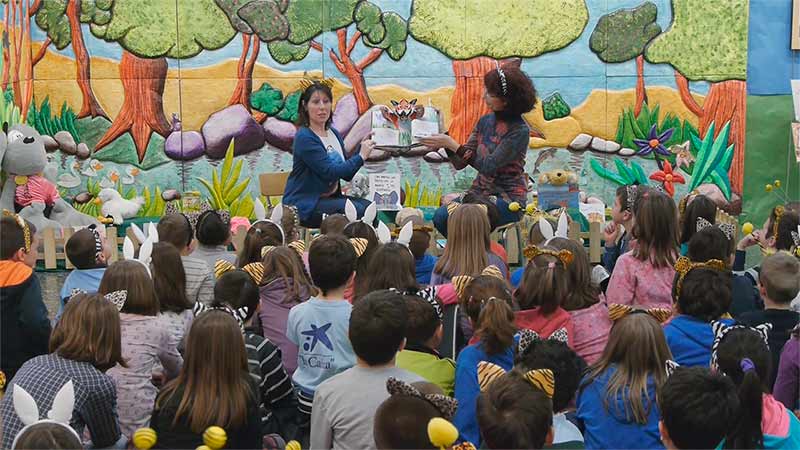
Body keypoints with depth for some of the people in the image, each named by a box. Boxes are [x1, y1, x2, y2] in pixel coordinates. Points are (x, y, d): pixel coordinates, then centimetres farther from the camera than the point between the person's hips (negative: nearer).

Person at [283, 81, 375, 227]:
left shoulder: (334, 133, 10)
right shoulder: (304, 138, -15)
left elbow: (347, 175, 11)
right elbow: (330, 172, -22)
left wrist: (362, 147, -4)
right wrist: (361, 156, -15)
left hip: (330, 197, 8)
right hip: (303, 204, -8)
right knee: (357, 210, -25)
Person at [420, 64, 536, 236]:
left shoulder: (520, 131, -13)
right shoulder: (485, 121, 7)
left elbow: (489, 166, -21)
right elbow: (460, 163, 4)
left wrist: (452, 144, -21)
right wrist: (445, 144, -16)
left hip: (508, 198, -6)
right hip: (480, 192, 6)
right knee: (440, 216, -19)